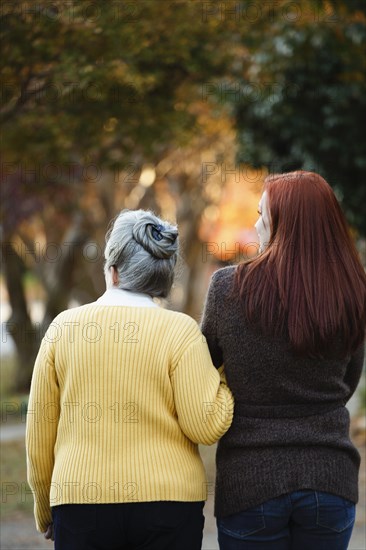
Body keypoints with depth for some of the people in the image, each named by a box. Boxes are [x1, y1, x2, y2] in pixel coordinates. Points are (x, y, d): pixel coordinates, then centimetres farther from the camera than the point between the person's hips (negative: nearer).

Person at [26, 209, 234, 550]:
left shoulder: (63, 327, 3)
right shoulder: (180, 331, -5)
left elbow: (39, 433, 7)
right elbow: (206, 426, -9)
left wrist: (44, 508, 20)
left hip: (80, 501, 2)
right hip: (168, 500, -1)